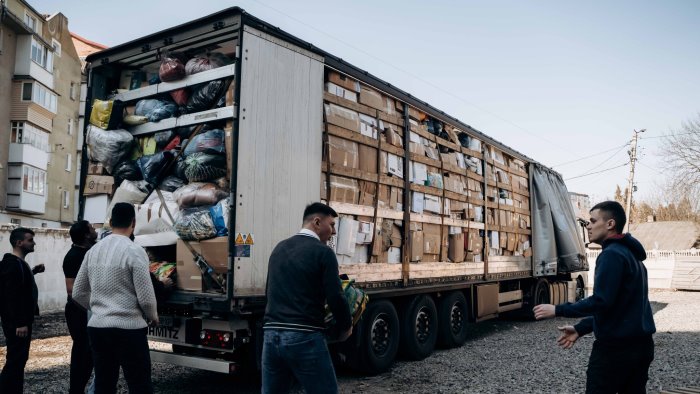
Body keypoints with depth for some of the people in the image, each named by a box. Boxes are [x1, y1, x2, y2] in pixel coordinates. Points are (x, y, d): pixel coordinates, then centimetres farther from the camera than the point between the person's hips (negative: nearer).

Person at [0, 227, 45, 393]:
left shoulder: (19, 263, 13)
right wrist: (19, 323, -25)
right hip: (16, 323, -10)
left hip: (21, 320, 10)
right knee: (14, 361, -6)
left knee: (19, 360, 14)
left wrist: (33, 271, 13)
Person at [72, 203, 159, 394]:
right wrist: (153, 317, 5)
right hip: (128, 329, -6)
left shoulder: (93, 251, 6)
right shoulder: (134, 251, -13)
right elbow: (145, 298, -13)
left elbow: (78, 293, 13)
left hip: (96, 328, 6)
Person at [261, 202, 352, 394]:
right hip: (304, 337, -7)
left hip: (271, 334, 7)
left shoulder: (279, 248, 14)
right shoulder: (322, 252, -7)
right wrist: (346, 326, 6)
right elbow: (335, 297, -11)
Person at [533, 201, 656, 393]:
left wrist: (557, 310, -14)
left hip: (616, 346, -9)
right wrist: (580, 329, 15)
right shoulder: (630, 254, 16)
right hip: (640, 343, 10)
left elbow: (601, 302, -23)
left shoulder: (612, 254, -16)